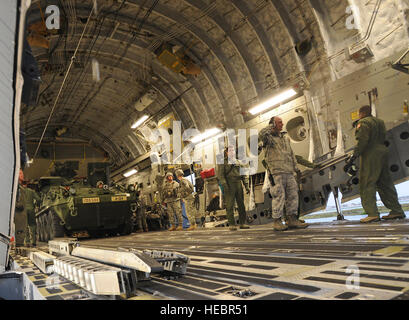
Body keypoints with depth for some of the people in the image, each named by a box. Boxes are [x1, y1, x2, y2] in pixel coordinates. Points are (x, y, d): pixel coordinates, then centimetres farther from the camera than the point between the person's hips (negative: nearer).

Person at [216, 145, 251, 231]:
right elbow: (220, 175, -6)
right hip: (229, 185, -5)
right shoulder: (223, 162, 3)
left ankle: (242, 223, 12)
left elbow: (243, 175, 18)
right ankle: (231, 224, -1)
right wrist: (224, 185, -18)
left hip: (238, 184, 5)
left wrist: (246, 186, 10)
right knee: (230, 205, -5)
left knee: (241, 204, 5)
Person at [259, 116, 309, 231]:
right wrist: (270, 127, -9)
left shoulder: (285, 137, 21)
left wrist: (296, 167, 22)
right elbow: (261, 135, -25)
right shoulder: (269, 137, 0)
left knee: (293, 195, 6)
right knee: (279, 196, -7)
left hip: (289, 172, 7)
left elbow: (291, 154, 26)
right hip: (276, 171, -7)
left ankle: (292, 220, 15)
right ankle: (277, 221, 1)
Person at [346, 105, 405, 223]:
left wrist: (354, 156, -19)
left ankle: (372, 213, -9)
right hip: (382, 152, 9)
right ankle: (397, 210, 16)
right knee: (385, 183, 14)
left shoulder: (363, 122, -9)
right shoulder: (380, 121, 19)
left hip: (370, 156, -9)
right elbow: (383, 139, 18)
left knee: (367, 185, -5)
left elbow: (362, 141, -19)